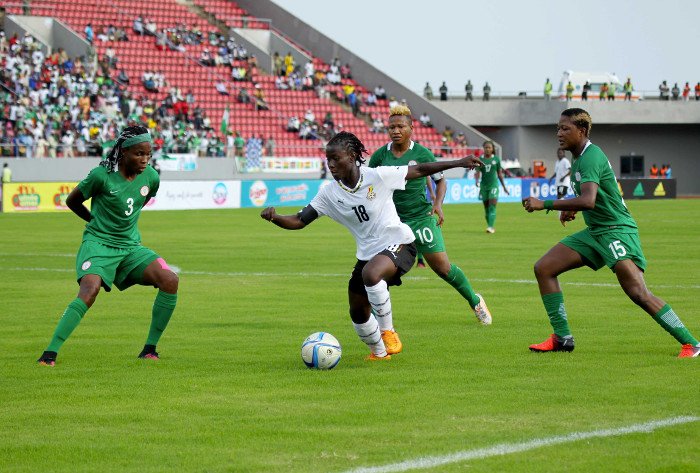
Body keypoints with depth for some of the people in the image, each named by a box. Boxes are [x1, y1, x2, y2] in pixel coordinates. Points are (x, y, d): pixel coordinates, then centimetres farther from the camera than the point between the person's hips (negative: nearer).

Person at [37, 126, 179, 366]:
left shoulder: (150, 177, 1)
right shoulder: (102, 175, -13)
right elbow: (71, 201, 4)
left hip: (131, 247, 5)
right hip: (98, 244, -5)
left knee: (170, 280, -17)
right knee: (90, 289, -31)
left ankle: (150, 349, -5)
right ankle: (50, 353, -27)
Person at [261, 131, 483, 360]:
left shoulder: (377, 176, -15)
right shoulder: (329, 193, -4)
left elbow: (419, 170, -6)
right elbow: (299, 221, -6)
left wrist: (459, 162, -5)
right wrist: (274, 217, -27)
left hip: (398, 244, -6)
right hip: (367, 254, 6)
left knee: (370, 274, -36)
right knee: (358, 313, 9)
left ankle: (388, 331, -16)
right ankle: (379, 352, 39)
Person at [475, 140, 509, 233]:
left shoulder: (496, 159, 2)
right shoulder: (480, 159, 2)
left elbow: (500, 174, 9)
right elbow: (478, 172, -6)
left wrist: (504, 187, 12)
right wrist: (477, 180, -27)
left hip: (493, 185, -2)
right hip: (484, 186, 2)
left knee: (492, 206, -14)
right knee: (486, 207, 7)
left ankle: (491, 227, -21)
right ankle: (490, 226, 20)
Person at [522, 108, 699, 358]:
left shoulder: (591, 157, -18)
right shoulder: (579, 157, 13)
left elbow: (588, 201, -33)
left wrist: (545, 204, -31)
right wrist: (570, 208, 13)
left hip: (617, 230, -10)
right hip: (595, 232, 10)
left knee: (638, 292, -21)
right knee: (544, 268, 2)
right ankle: (562, 338, 5)